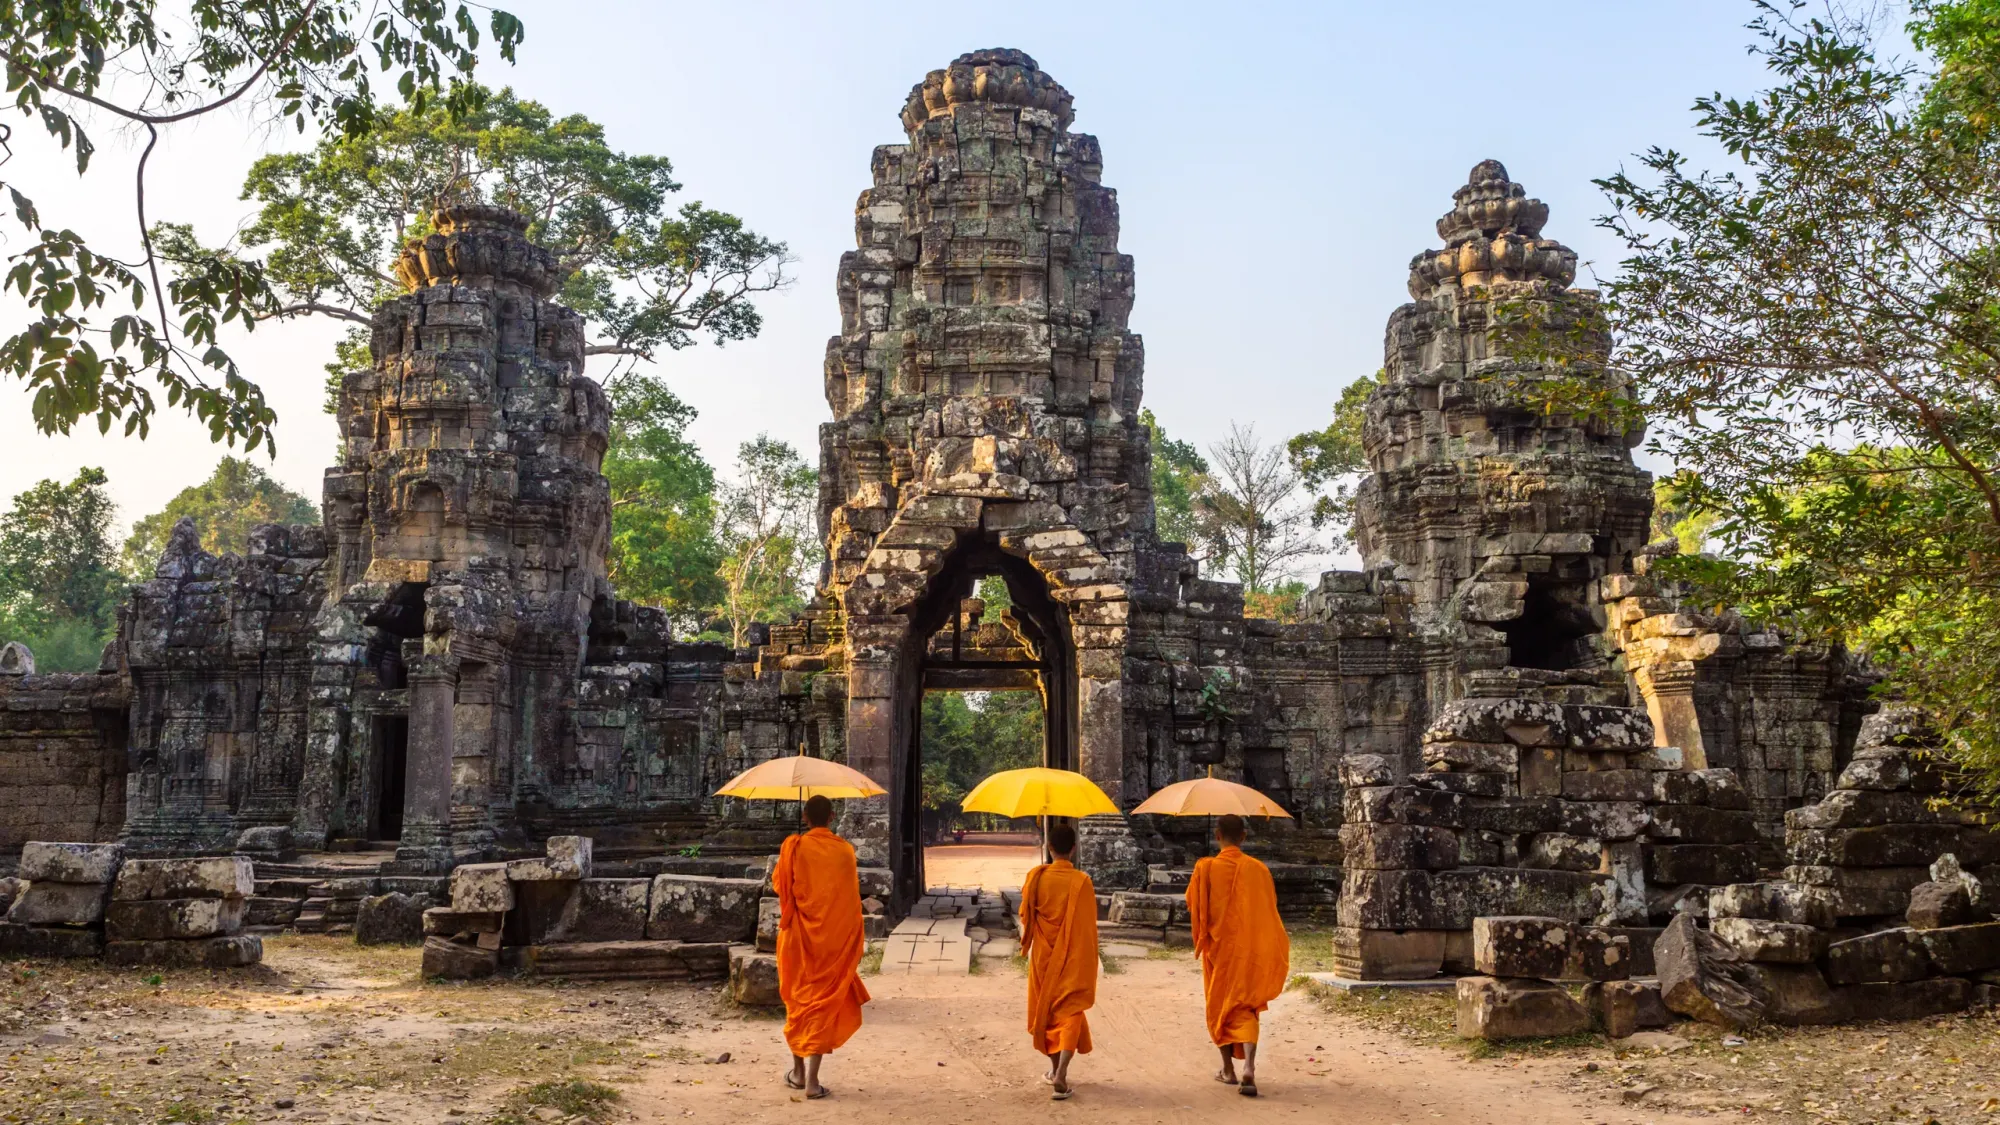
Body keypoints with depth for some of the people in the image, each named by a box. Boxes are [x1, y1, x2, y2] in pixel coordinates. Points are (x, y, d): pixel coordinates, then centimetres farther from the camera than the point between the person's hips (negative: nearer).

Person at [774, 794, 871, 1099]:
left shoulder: (794, 847, -7)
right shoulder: (845, 850, -3)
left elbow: (779, 885, 4)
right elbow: (852, 895, 3)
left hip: (799, 936, 0)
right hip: (835, 937, 0)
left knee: (798, 1000, 15)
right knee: (824, 1003, 3)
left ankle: (799, 1071, 22)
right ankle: (812, 1078, -4)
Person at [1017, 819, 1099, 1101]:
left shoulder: (1035, 877, -8)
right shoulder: (1082, 882, -14)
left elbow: (1025, 917, 4)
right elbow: (1088, 928, -11)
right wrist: (1088, 964, -2)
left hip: (1042, 957, 3)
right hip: (1072, 959, -2)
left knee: (1047, 1009, 18)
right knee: (1070, 1013, 1)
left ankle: (1055, 1069, 29)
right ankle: (1060, 1076, -15)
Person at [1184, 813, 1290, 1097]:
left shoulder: (1205, 868, -10)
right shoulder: (1258, 869, -5)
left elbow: (1193, 906, -3)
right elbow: (1269, 911, 2)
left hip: (1218, 946, -1)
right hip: (1250, 949, 1)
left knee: (1219, 1005, 15)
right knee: (1246, 1008, 4)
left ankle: (1228, 1068, 21)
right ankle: (1249, 1067, -16)